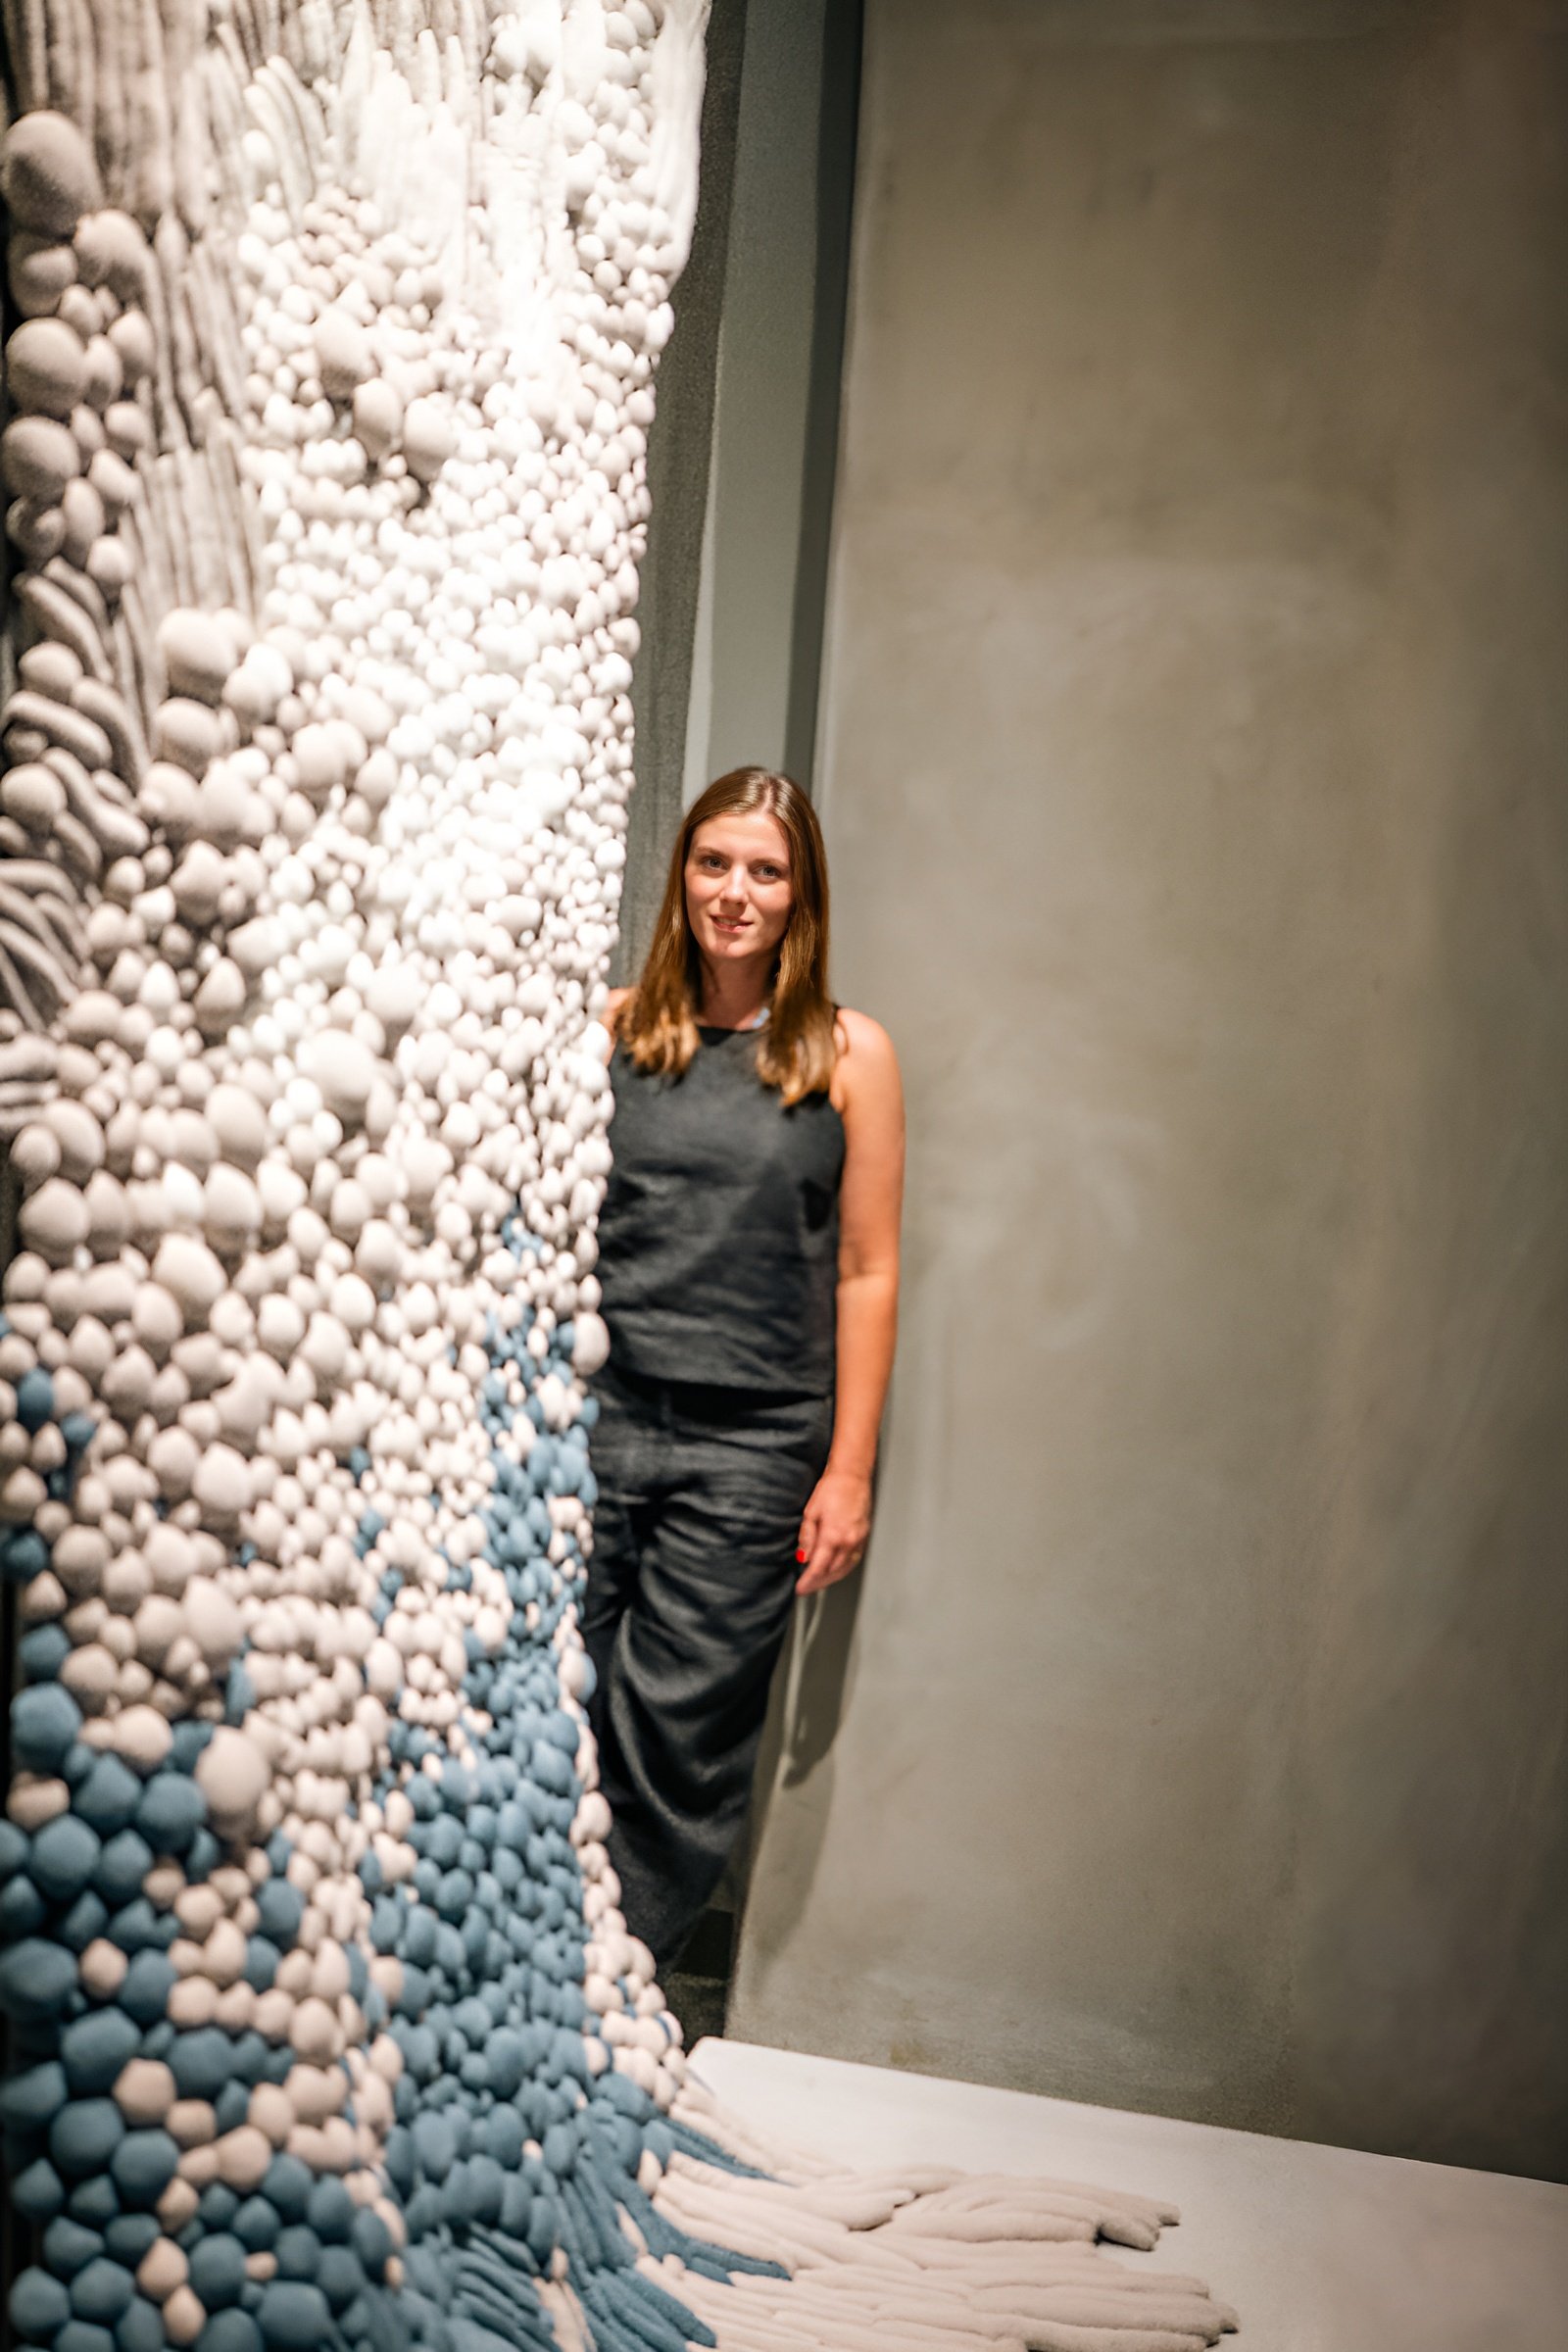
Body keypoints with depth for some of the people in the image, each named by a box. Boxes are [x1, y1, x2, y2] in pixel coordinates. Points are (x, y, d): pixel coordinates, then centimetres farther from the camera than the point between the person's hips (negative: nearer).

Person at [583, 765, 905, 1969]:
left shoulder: (850, 1054, 2)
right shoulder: (616, 1027, 6)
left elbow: (866, 1272, 1)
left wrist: (849, 1470, -2)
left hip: (751, 1449, -1)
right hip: (591, 1420, 2)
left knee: (678, 1738, 3)